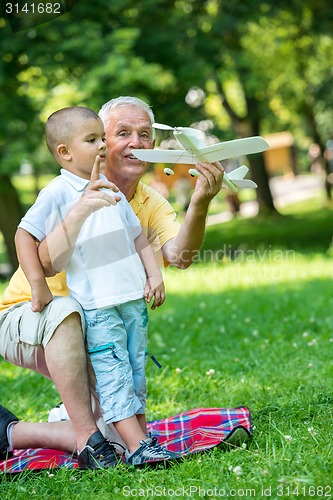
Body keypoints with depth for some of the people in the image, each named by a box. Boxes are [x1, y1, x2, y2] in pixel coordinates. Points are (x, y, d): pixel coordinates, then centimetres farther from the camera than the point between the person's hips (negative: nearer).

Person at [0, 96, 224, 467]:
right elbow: (45, 265, -29)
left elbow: (179, 255, -23)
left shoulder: (151, 205, -1)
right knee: (67, 310, -41)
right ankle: (85, 432, -29)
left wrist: (199, 203, -42)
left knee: (124, 437, -10)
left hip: (98, 333, 5)